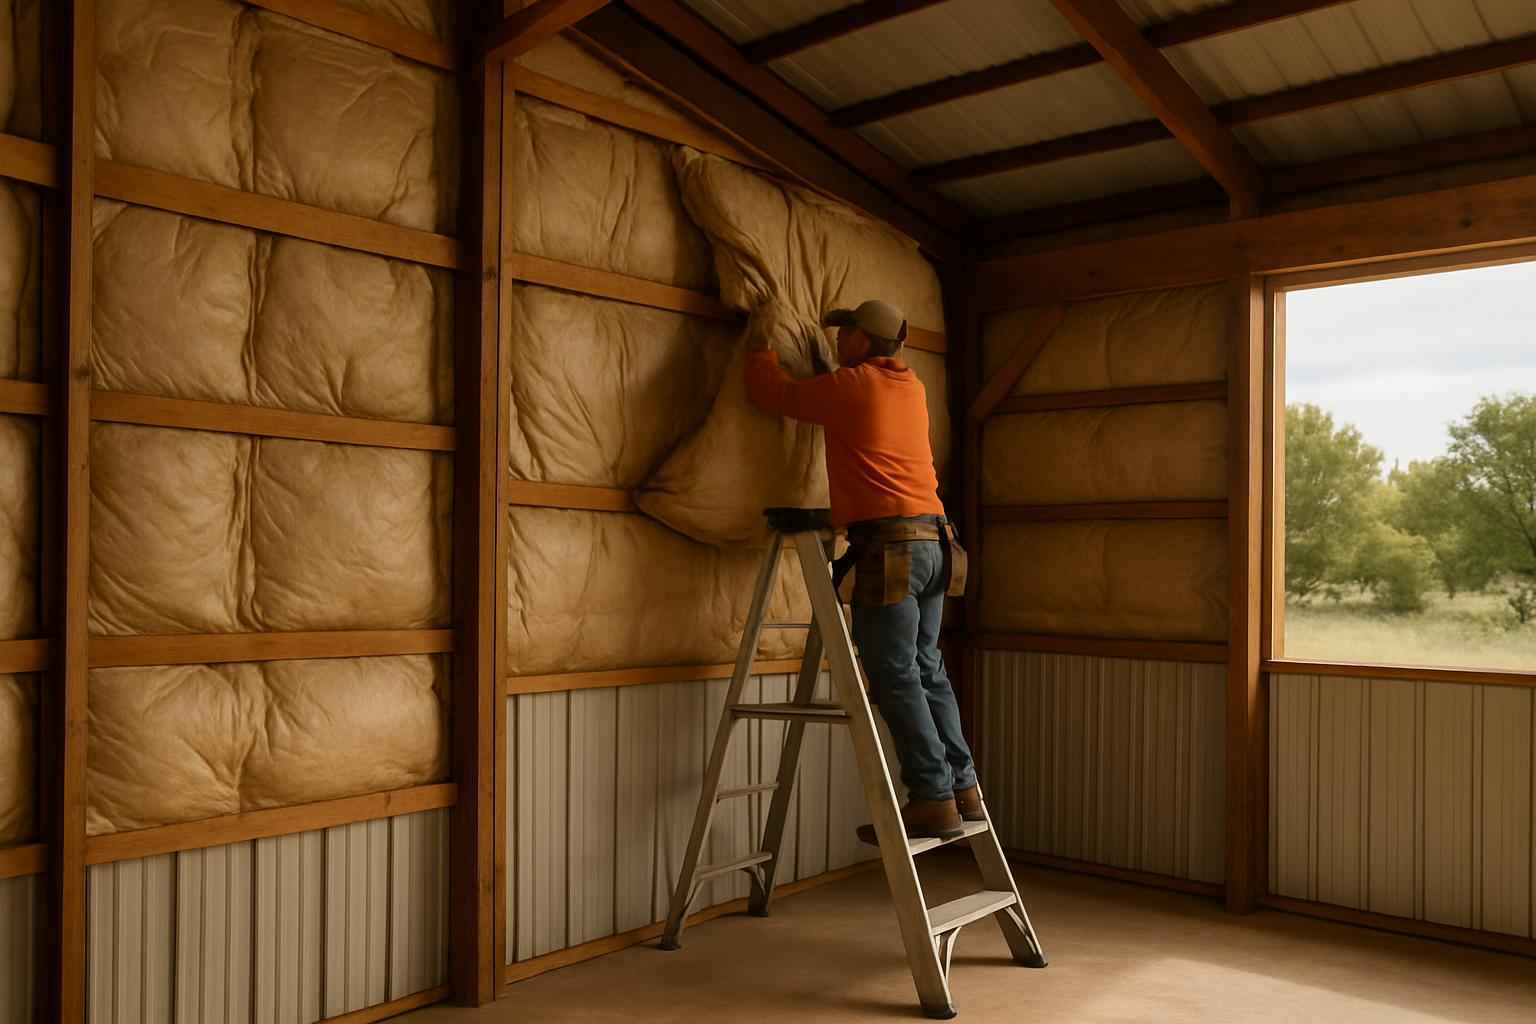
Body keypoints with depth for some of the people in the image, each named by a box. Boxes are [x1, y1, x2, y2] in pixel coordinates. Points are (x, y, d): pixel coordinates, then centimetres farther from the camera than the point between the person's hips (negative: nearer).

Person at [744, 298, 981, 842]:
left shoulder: (848, 386, -4)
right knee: (927, 671, 13)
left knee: (896, 678, -5)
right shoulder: (911, 387, 17)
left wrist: (762, 345, 24)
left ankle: (933, 800, -5)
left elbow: (772, 392, 8)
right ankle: (962, 789, 17)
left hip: (889, 544, -8)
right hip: (933, 540, 8)